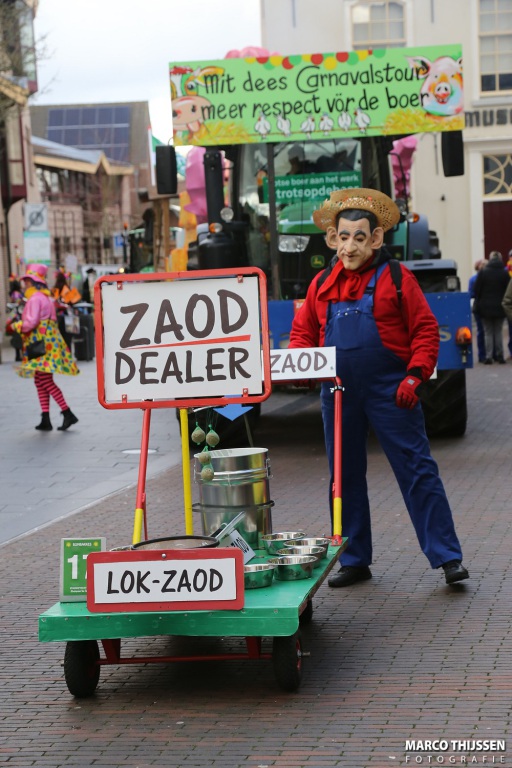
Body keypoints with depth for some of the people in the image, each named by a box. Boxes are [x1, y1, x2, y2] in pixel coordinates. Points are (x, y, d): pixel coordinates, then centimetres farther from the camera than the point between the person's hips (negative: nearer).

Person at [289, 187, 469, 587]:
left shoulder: (396, 278, -2)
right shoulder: (322, 284, 10)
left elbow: (426, 330, -3)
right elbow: (303, 331, 18)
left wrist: (416, 375, -15)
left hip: (389, 391, -4)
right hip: (338, 392, 4)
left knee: (417, 470, -4)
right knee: (344, 475, 10)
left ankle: (448, 558, 1)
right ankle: (354, 561, 21)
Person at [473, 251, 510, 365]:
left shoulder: (483, 272, -6)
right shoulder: (504, 273, -4)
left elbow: (477, 290, -5)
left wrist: (477, 305, 4)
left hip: (485, 307, -1)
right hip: (500, 308, 1)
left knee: (488, 332, 5)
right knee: (498, 332, 10)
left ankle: (488, 357, -2)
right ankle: (499, 356, 8)